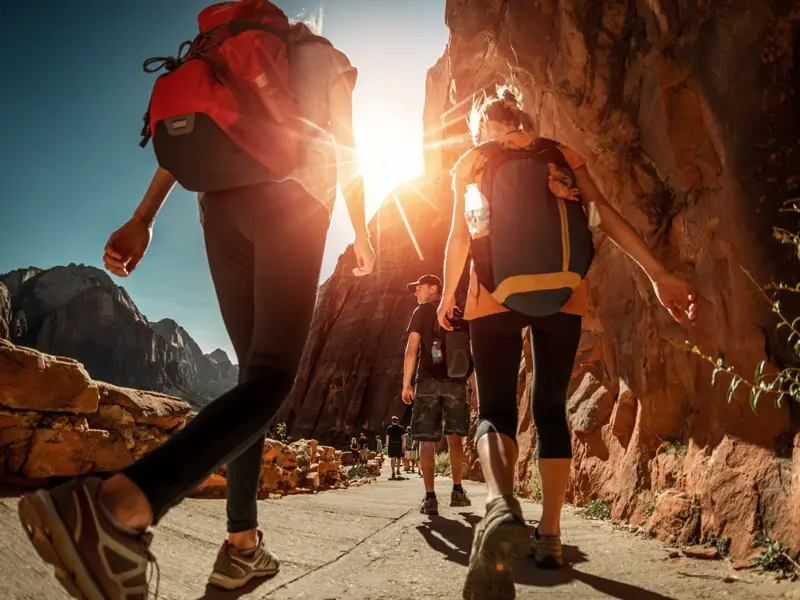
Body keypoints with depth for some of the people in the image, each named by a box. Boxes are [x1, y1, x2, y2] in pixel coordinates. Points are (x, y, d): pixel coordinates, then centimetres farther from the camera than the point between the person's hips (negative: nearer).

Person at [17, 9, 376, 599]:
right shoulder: (329, 59, 24)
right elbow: (345, 143, 9)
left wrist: (143, 218, 6)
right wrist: (361, 231, 15)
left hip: (221, 204, 6)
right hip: (292, 195, -5)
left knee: (256, 371, 8)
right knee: (272, 376, -18)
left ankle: (243, 544, 3)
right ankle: (121, 504, -42)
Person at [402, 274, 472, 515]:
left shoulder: (421, 312, 5)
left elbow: (412, 349, -4)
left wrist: (406, 384, -4)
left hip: (429, 380, -3)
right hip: (455, 380, 3)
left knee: (427, 440, -1)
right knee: (455, 437, 13)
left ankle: (430, 497, -4)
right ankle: (457, 491, 15)